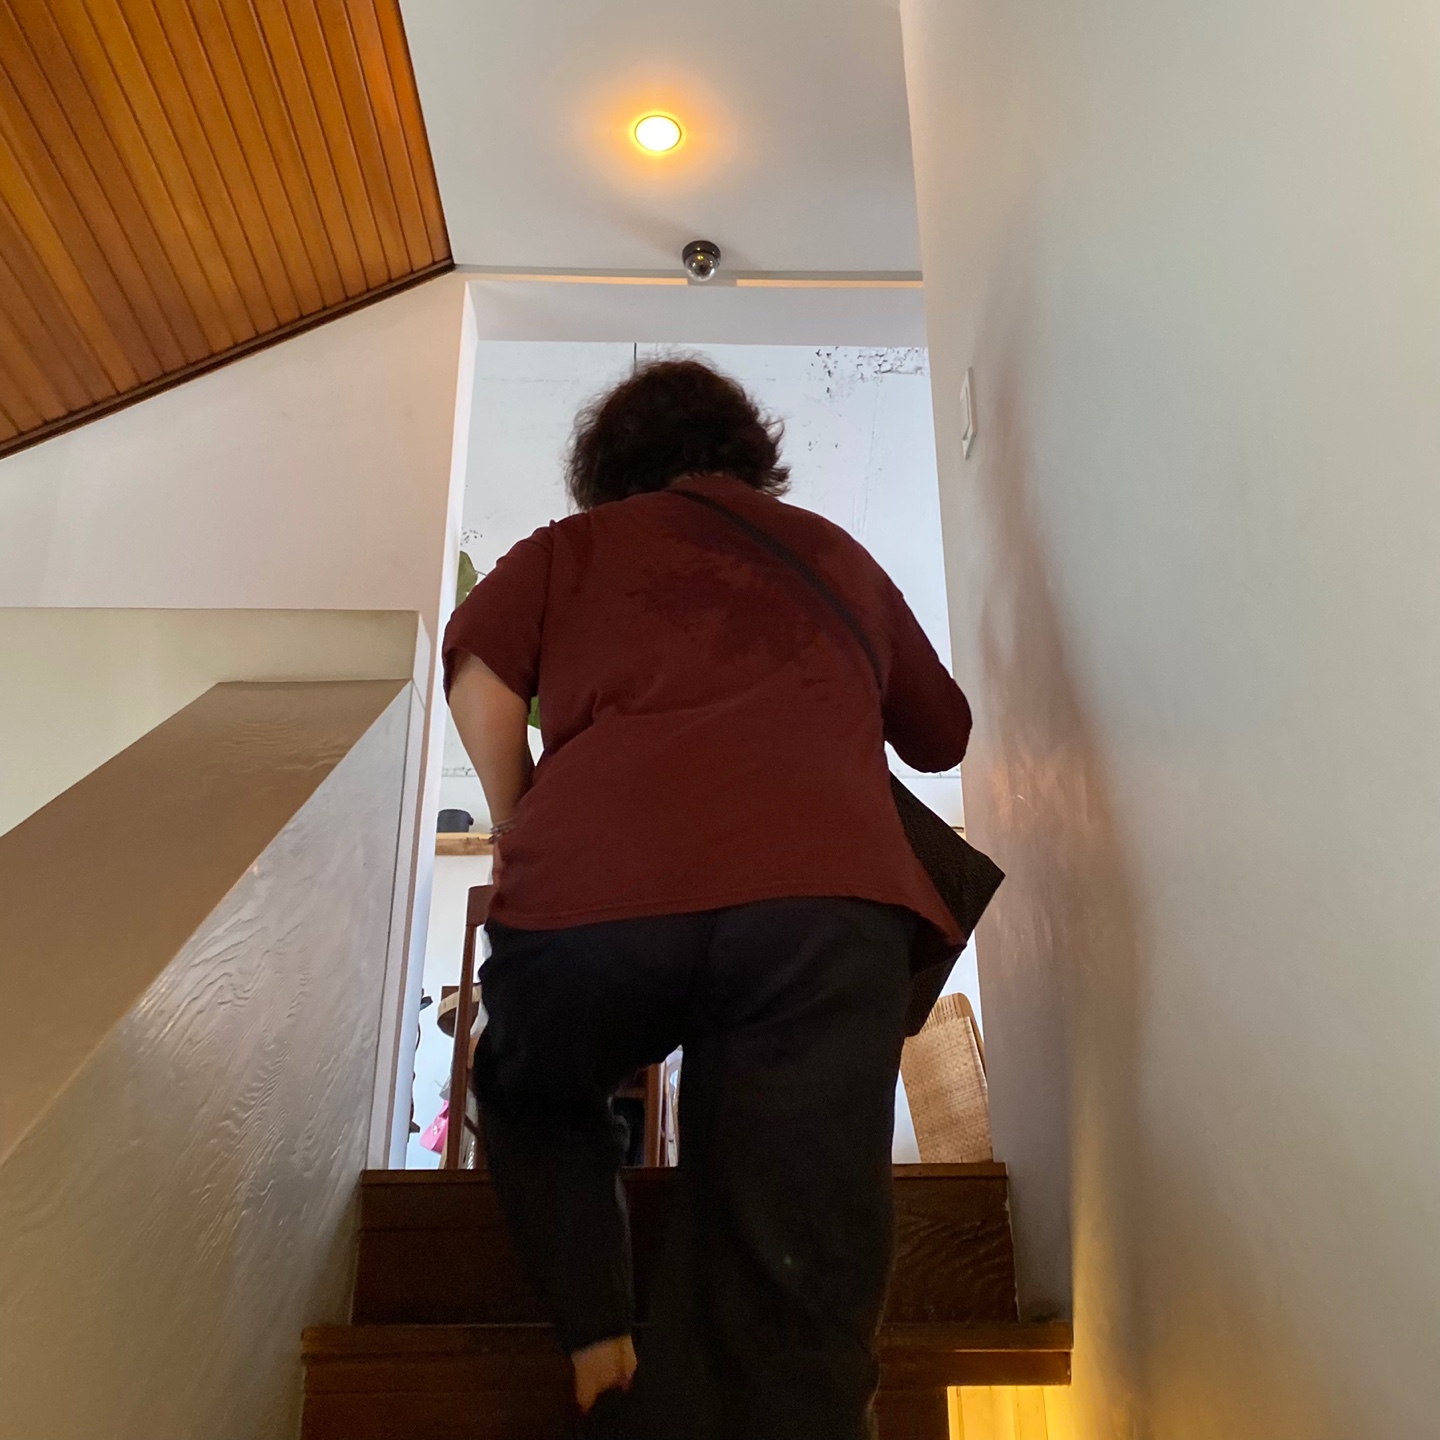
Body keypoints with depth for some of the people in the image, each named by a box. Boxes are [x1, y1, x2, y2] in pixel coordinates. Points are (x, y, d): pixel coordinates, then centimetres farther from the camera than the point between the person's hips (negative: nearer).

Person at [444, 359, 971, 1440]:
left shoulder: (573, 545, 24)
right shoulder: (835, 553, 30)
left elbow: (478, 665, 7)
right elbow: (943, 735, 36)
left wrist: (522, 835, 19)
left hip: (590, 886, 0)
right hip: (825, 893, 1)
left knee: (533, 1105, 31)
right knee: (787, 1309, 3)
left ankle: (602, 1341, 14)